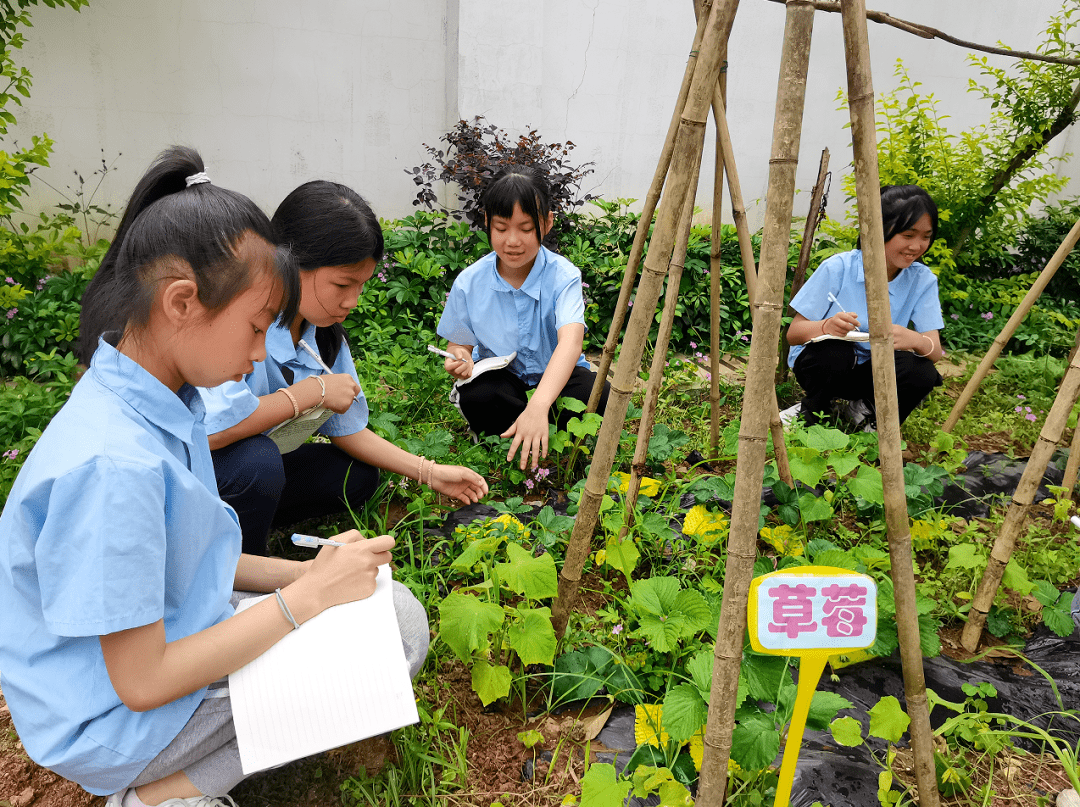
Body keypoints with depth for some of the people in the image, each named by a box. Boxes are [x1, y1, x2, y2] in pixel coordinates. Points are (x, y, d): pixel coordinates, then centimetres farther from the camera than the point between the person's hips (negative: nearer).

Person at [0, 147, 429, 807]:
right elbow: (142, 683, -24)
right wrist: (308, 596, -20)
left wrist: (306, 572, -3)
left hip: (168, 636, 9)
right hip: (113, 723, -9)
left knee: (398, 611, 5)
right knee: (397, 630, -13)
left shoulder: (164, 403, -2)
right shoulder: (112, 465, -31)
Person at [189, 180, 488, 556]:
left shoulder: (324, 328, -3)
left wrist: (430, 472, -3)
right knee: (257, 459, -34)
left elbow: (346, 427, 4)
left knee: (358, 479, 0)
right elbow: (211, 429, -41)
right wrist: (313, 391, -28)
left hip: (258, 466, 7)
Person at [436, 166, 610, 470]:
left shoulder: (563, 276, -19)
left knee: (598, 396, -31)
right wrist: (460, 360, -26)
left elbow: (570, 342, -35)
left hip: (553, 375, 0)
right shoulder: (469, 283, -10)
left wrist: (538, 406, -53)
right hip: (499, 375, 1)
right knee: (476, 398, -34)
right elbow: (459, 343, 3)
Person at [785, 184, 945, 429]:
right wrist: (827, 327, -40)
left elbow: (935, 351, -15)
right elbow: (793, 333, -16)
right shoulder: (838, 268, -17)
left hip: (869, 372, 3)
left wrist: (915, 340, -40)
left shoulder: (922, 280, -7)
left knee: (922, 373, -27)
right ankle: (811, 413, -4)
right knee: (835, 352, -36)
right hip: (821, 363, -2)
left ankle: (866, 411, 5)